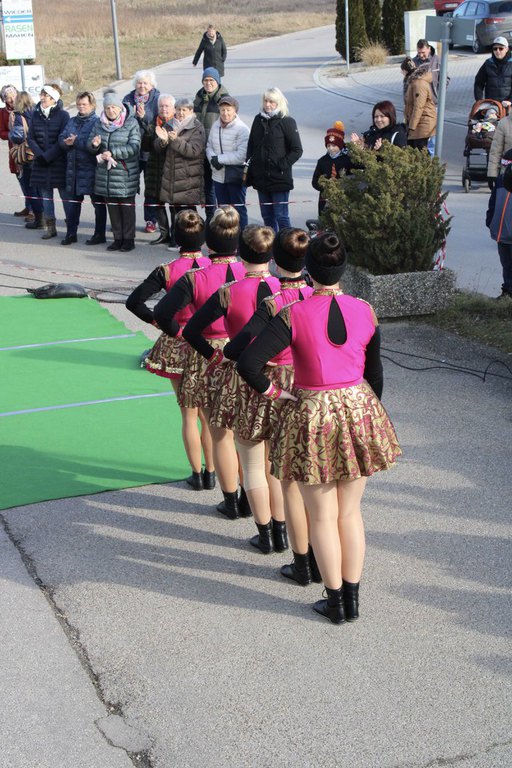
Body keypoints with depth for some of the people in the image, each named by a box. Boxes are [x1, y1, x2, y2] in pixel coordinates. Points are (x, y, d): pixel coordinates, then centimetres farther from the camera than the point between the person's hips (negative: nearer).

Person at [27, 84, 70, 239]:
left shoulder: (63, 115, -8)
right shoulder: (36, 114, 5)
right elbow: (31, 138, 6)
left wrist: (48, 156, -15)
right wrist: (39, 154, -9)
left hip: (59, 162, -5)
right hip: (41, 162, 5)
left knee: (65, 194, 0)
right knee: (45, 195, 7)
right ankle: (50, 227, 15)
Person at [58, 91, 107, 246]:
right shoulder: (72, 121, 13)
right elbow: (62, 139, 8)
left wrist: (76, 141, -16)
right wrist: (67, 142, -14)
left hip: (91, 168, -7)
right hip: (73, 168, 7)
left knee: (98, 202, 5)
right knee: (72, 202, 12)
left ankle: (100, 234, 13)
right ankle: (71, 233, 22)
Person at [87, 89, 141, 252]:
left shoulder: (131, 123, -6)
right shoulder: (99, 123, 10)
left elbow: (134, 147, -15)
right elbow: (90, 145, 15)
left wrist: (112, 153, -21)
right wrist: (94, 144, -10)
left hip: (126, 173, -5)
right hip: (105, 173, 5)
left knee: (127, 206, 1)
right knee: (112, 206, 10)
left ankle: (129, 238, 11)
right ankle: (118, 238, 20)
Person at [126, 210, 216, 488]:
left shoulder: (167, 271, -11)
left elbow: (134, 301, -15)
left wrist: (156, 320, -4)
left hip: (178, 347, -1)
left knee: (189, 414, 10)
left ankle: (196, 474, 17)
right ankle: (210, 473, 22)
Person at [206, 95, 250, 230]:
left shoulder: (242, 129, -15)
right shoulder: (215, 125, 3)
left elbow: (241, 156, -21)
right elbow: (209, 146, 10)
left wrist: (218, 159, -16)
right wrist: (213, 159, -12)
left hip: (235, 176, -6)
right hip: (218, 175, 6)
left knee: (238, 209, 2)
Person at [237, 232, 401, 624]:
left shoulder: (293, 316, -15)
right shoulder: (365, 311, -4)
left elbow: (248, 363, -23)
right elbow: (374, 371, 7)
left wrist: (273, 391, -5)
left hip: (312, 417, -3)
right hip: (358, 409, 3)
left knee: (323, 517, 11)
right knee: (351, 512, 16)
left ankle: (335, 602, 21)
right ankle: (353, 599, 25)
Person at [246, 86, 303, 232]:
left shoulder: (287, 122, -5)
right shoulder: (258, 120, 10)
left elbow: (297, 150, -6)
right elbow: (251, 146, 17)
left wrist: (282, 165, -14)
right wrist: (249, 168, 8)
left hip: (280, 178, -5)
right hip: (261, 177, 6)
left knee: (281, 216, -5)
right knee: (267, 216, 12)